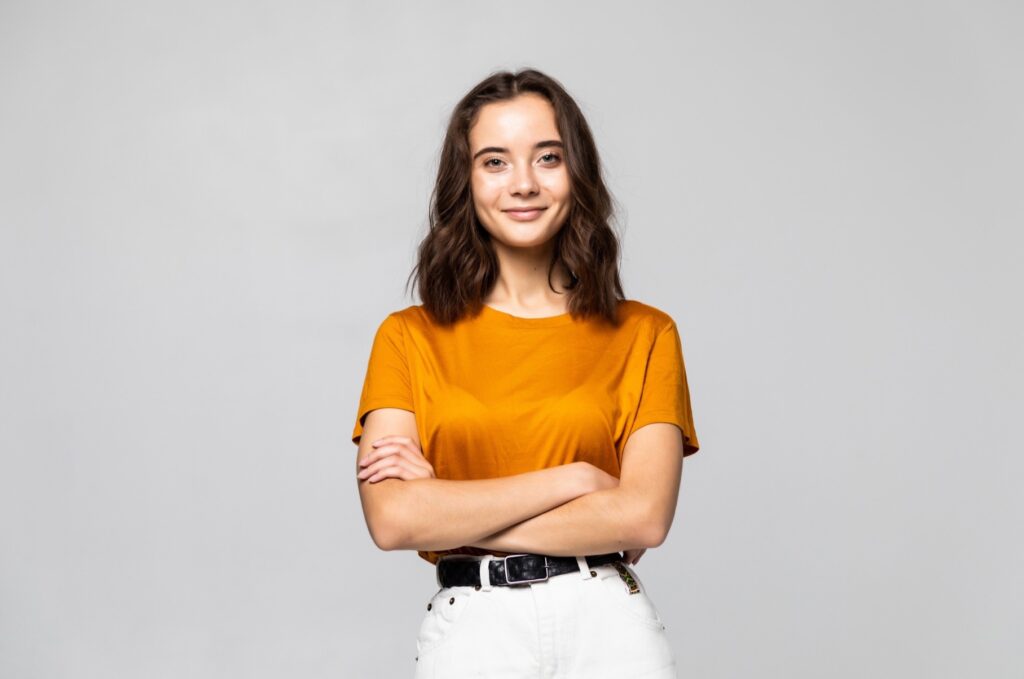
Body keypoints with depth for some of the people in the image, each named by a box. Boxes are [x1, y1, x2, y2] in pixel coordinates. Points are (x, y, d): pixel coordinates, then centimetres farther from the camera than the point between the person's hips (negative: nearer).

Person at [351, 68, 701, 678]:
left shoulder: (645, 335, 1)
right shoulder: (410, 338, 1)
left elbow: (644, 517, -10)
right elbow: (392, 518, -10)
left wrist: (452, 516, -11)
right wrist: (570, 478, -11)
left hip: (609, 626, 0)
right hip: (470, 627, 0)